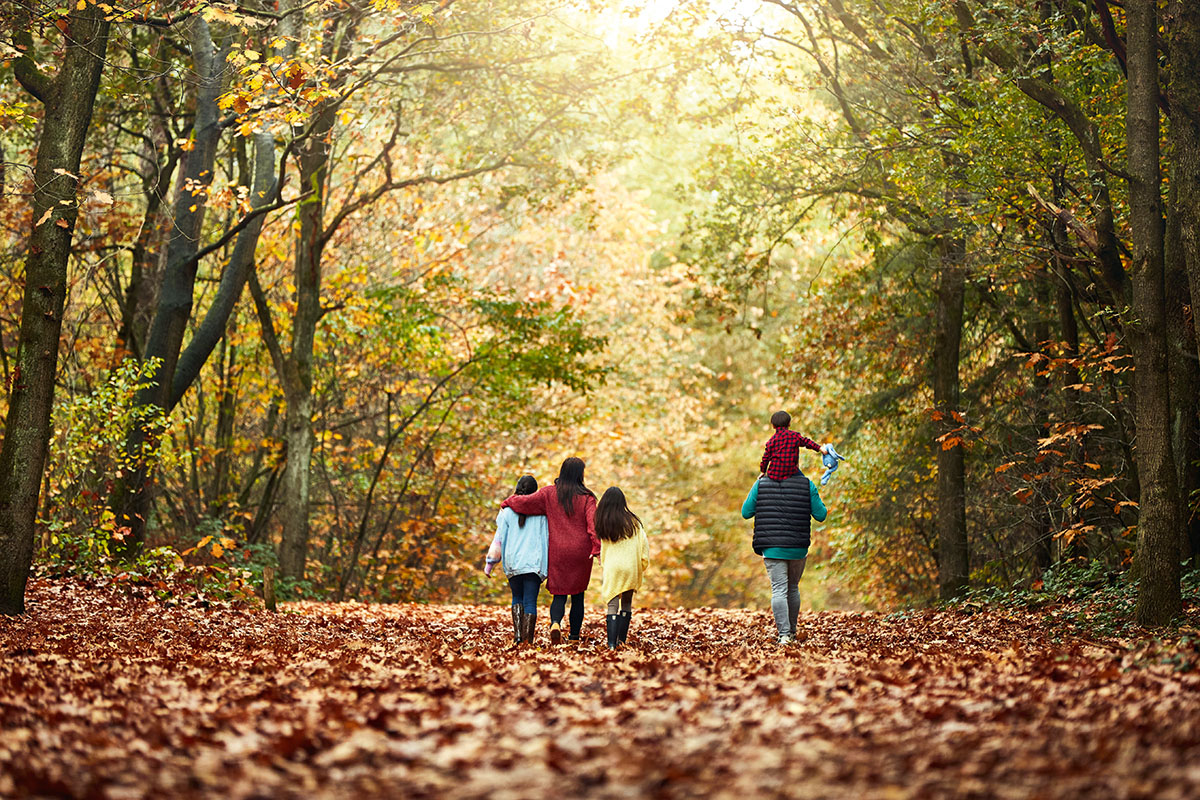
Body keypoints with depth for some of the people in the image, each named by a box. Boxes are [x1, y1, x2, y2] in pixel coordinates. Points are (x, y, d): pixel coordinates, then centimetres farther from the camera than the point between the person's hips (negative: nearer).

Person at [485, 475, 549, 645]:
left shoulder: (508, 510, 0)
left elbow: (499, 538, 2)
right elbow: (548, 538, 2)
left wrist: (490, 563, 9)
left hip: (513, 562, 1)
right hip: (534, 562, -1)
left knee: (517, 598, 18)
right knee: (530, 602, 2)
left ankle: (517, 633, 4)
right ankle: (528, 638, -5)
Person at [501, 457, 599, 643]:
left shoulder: (548, 494, 1)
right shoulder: (586, 497, -4)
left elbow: (525, 502, -2)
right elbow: (593, 524, -13)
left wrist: (507, 502, 17)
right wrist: (597, 549, -19)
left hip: (558, 553, 1)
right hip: (581, 553, -1)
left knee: (559, 594, 3)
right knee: (578, 595, 10)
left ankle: (555, 623, -26)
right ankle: (574, 637, 11)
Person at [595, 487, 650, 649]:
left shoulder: (602, 523, 0)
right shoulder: (632, 521, -3)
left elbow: (601, 548, 7)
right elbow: (644, 543, 0)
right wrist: (643, 563, 11)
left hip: (612, 568, 0)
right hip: (631, 568, 0)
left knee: (612, 605, -1)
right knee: (626, 604, 14)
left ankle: (612, 643, -13)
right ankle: (622, 640, 13)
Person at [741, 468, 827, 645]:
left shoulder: (761, 484, -1)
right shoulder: (807, 484, -1)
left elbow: (746, 512, 5)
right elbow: (820, 515, -1)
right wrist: (826, 510, 23)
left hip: (772, 548, -1)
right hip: (799, 548, 1)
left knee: (779, 590, -3)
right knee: (793, 588, 18)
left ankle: (784, 634, -15)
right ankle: (792, 632, 28)